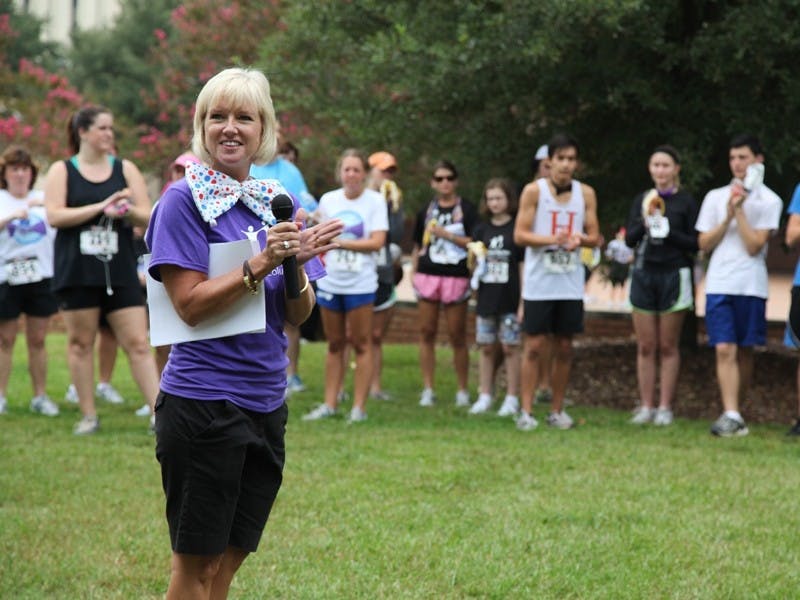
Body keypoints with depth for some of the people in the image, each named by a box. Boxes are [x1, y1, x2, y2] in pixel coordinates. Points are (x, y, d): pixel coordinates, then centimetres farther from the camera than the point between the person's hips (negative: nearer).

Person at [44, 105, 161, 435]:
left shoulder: (125, 169, 9)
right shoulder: (61, 170, 3)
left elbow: (147, 217, 7)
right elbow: (54, 216, -10)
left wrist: (128, 211, -16)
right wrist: (100, 207, -16)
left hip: (119, 271, 1)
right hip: (77, 272, -1)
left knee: (138, 343, -4)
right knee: (80, 343, 3)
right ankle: (89, 416, 12)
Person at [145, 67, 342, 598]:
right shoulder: (185, 200, -7)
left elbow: (298, 314, 8)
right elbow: (191, 305, -15)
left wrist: (298, 265, -12)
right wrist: (261, 264, -24)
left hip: (266, 402, 6)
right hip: (203, 402, -6)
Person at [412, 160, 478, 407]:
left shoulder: (466, 209, 1)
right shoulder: (426, 211, 12)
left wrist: (446, 234, -13)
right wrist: (414, 275, 10)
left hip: (456, 277, -3)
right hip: (427, 275, 3)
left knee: (457, 336, 1)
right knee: (427, 333, 4)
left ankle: (463, 390, 9)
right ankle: (428, 389, 10)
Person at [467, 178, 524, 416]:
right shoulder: (481, 230, 8)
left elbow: (523, 267, -4)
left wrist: (523, 302, -8)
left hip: (510, 298, -4)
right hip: (486, 298, 4)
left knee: (510, 347, 0)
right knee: (486, 347, 8)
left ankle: (512, 398, 7)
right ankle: (484, 397, 16)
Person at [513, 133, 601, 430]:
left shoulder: (586, 193, 6)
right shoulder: (534, 191, -3)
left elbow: (595, 237, 8)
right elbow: (520, 235, -7)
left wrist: (580, 239, -15)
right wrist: (552, 239, -22)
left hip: (570, 283, 3)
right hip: (539, 283, -3)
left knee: (564, 347, 6)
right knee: (534, 345, -2)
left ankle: (557, 410, 15)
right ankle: (526, 411, 1)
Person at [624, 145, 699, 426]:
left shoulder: (686, 201, 0)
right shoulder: (642, 200, 10)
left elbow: (695, 243, -1)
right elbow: (629, 239, 5)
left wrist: (669, 232, -16)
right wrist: (644, 222, -13)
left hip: (674, 276, -3)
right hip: (644, 275, 3)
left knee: (668, 346, 0)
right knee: (645, 346, 3)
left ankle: (665, 408, 4)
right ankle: (646, 406, 8)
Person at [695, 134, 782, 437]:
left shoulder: (769, 201, 2)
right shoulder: (715, 197, 10)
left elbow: (754, 246, -7)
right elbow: (704, 244, 7)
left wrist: (740, 211, -11)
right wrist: (727, 217, -5)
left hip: (751, 285, -1)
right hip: (719, 284, 1)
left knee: (744, 351, 7)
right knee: (724, 349, -12)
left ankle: (735, 410, 18)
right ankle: (731, 415, -19)